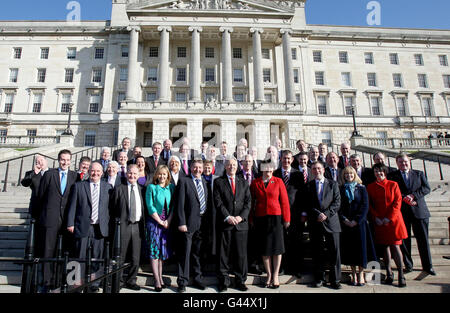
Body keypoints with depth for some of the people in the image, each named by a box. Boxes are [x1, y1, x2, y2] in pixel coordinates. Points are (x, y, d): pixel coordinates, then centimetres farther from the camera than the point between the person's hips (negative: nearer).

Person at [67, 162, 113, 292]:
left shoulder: (108, 187, 7)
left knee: (97, 257, 8)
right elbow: (72, 206, 3)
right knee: (80, 257, 5)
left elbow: (110, 207, 6)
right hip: (83, 227, -1)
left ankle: (95, 283, 20)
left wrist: (109, 225, 1)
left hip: (100, 228, 1)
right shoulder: (79, 185, 5)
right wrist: (70, 223, -3)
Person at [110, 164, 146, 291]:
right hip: (123, 225, -2)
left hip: (137, 226, 3)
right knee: (120, 257, 7)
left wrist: (143, 225, 3)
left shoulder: (141, 189, 7)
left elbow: (144, 209, 8)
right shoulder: (119, 189, 0)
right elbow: (113, 209, 0)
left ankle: (131, 281, 25)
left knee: (135, 257, 10)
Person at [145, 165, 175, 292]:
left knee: (163, 250, 9)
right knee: (154, 250, -3)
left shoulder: (171, 187, 6)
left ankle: (160, 277, 19)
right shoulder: (151, 187, -2)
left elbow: (174, 206, 3)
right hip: (154, 222, -3)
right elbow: (150, 206, -7)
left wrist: (168, 221, -8)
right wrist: (160, 221, -10)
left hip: (167, 223, 3)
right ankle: (157, 281, 1)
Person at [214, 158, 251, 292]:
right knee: (224, 253, 4)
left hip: (241, 223, 2)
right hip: (225, 223, -2)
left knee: (241, 253, 6)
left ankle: (240, 281, 18)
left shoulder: (244, 183, 14)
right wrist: (228, 217, -13)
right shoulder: (218, 182, 6)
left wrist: (241, 216, -8)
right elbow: (218, 202, -3)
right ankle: (223, 281, 16)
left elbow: (248, 202, 6)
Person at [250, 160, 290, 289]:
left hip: (276, 217, -1)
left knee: (277, 246, 1)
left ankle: (275, 275, 13)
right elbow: (252, 201, 5)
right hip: (260, 218, 1)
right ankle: (269, 274, 17)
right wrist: (251, 219, 2)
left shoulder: (278, 181, 3)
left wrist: (286, 218, -2)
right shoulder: (255, 183, 5)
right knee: (264, 247, 5)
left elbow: (284, 201, 2)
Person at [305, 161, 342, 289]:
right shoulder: (308, 186, 9)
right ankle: (319, 279, 17)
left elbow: (337, 202, 1)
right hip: (315, 223, 0)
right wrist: (318, 214, -12)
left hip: (331, 221, 0)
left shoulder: (333, 184, 9)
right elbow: (308, 205, 2)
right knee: (317, 253, 6)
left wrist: (326, 214, -10)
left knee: (334, 252, 1)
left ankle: (335, 280, 12)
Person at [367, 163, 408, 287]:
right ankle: (389, 274, 13)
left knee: (395, 246, -5)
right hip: (379, 221, 2)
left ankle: (401, 275, 4)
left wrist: (389, 217, -11)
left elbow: (397, 202, -4)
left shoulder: (393, 184, 2)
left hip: (393, 220, -2)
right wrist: (376, 218, -6)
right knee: (385, 246, 5)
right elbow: (370, 204, 6)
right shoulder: (370, 187, 7)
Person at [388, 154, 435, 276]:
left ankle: (428, 266, 16)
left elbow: (427, 188, 2)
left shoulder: (419, 174, 12)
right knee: (404, 239, 4)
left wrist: (413, 195, -12)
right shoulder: (392, 176, 6)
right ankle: (408, 265, 16)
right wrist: (405, 198, -16)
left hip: (419, 211, 1)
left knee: (423, 239, 4)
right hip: (402, 212, -1)